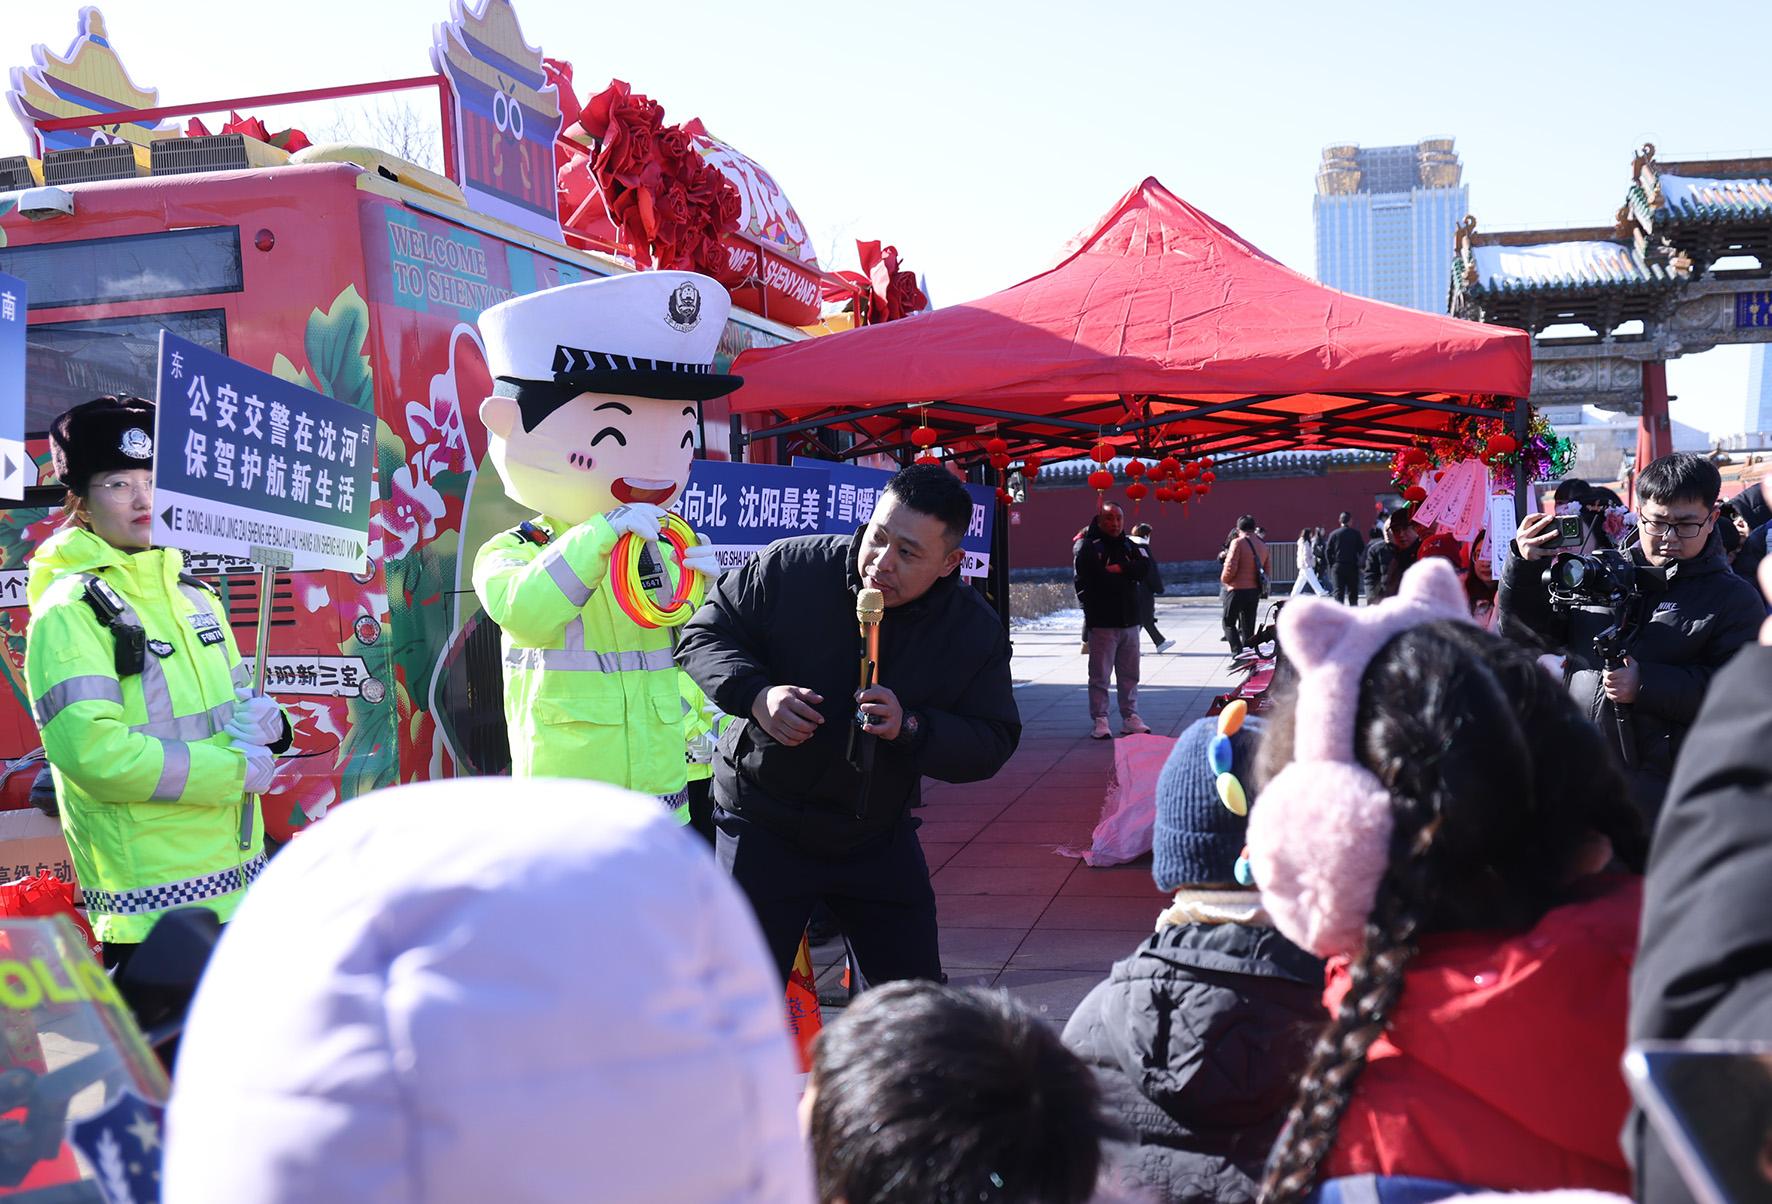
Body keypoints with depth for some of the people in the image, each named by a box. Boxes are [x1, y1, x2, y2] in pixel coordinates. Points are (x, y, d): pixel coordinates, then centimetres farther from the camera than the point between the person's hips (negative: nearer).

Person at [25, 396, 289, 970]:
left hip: (242, 880, 7)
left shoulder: (194, 595, 12)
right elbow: (94, 751, -23)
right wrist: (239, 770, -17)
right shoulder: (69, 611, -11)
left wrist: (262, 721, -3)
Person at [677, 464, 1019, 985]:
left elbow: (992, 742, -7)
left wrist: (911, 728, -26)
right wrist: (755, 693, -26)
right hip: (762, 822, -2)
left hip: (878, 837, 2)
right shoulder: (788, 567, -15)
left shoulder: (976, 629, -9)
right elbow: (704, 634, -5)